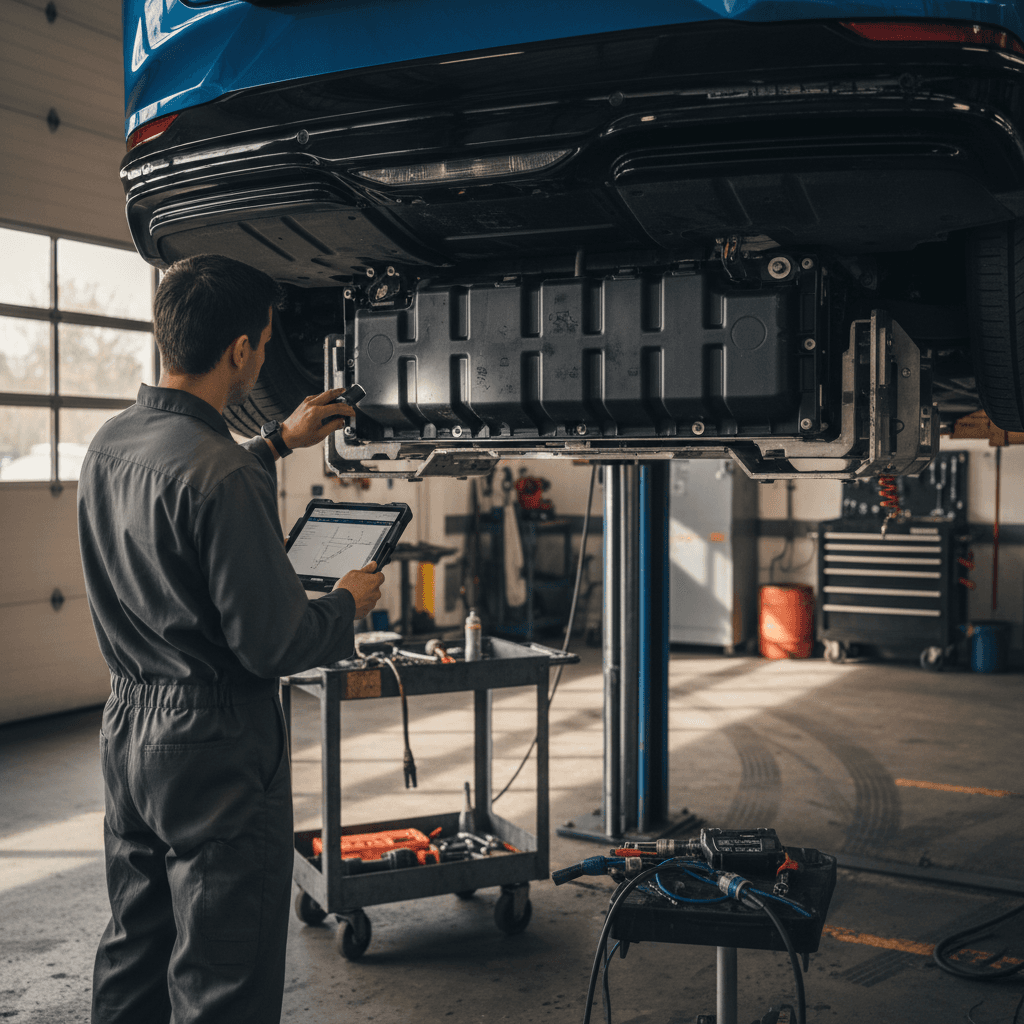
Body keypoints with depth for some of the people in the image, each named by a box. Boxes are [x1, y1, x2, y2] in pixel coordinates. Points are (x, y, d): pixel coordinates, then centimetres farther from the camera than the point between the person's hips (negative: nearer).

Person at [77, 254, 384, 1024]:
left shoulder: (109, 443, 3)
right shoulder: (224, 475, -24)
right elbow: (272, 643, -22)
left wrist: (279, 441, 30)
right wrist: (350, 602, -3)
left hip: (128, 728, 9)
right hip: (217, 746, -9)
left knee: (132, 961, 23)